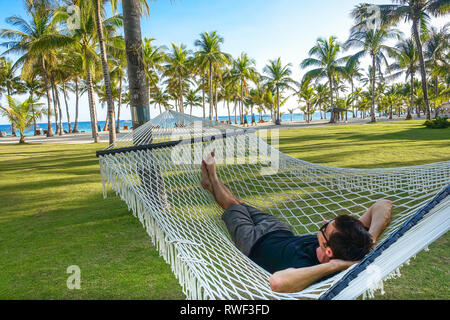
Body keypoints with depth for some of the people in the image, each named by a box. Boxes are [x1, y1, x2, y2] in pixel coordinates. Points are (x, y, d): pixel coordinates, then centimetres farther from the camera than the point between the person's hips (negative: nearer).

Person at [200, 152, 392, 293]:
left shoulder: (308, 268, -48)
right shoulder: (354, 244, -31)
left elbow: (277, 282, -70)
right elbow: (383, 205, -26)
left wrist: (335, 265, -61)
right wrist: (370, 238, -42)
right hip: (284, 232, 5)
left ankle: (213, 179, 54)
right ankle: (212, 184, 57)